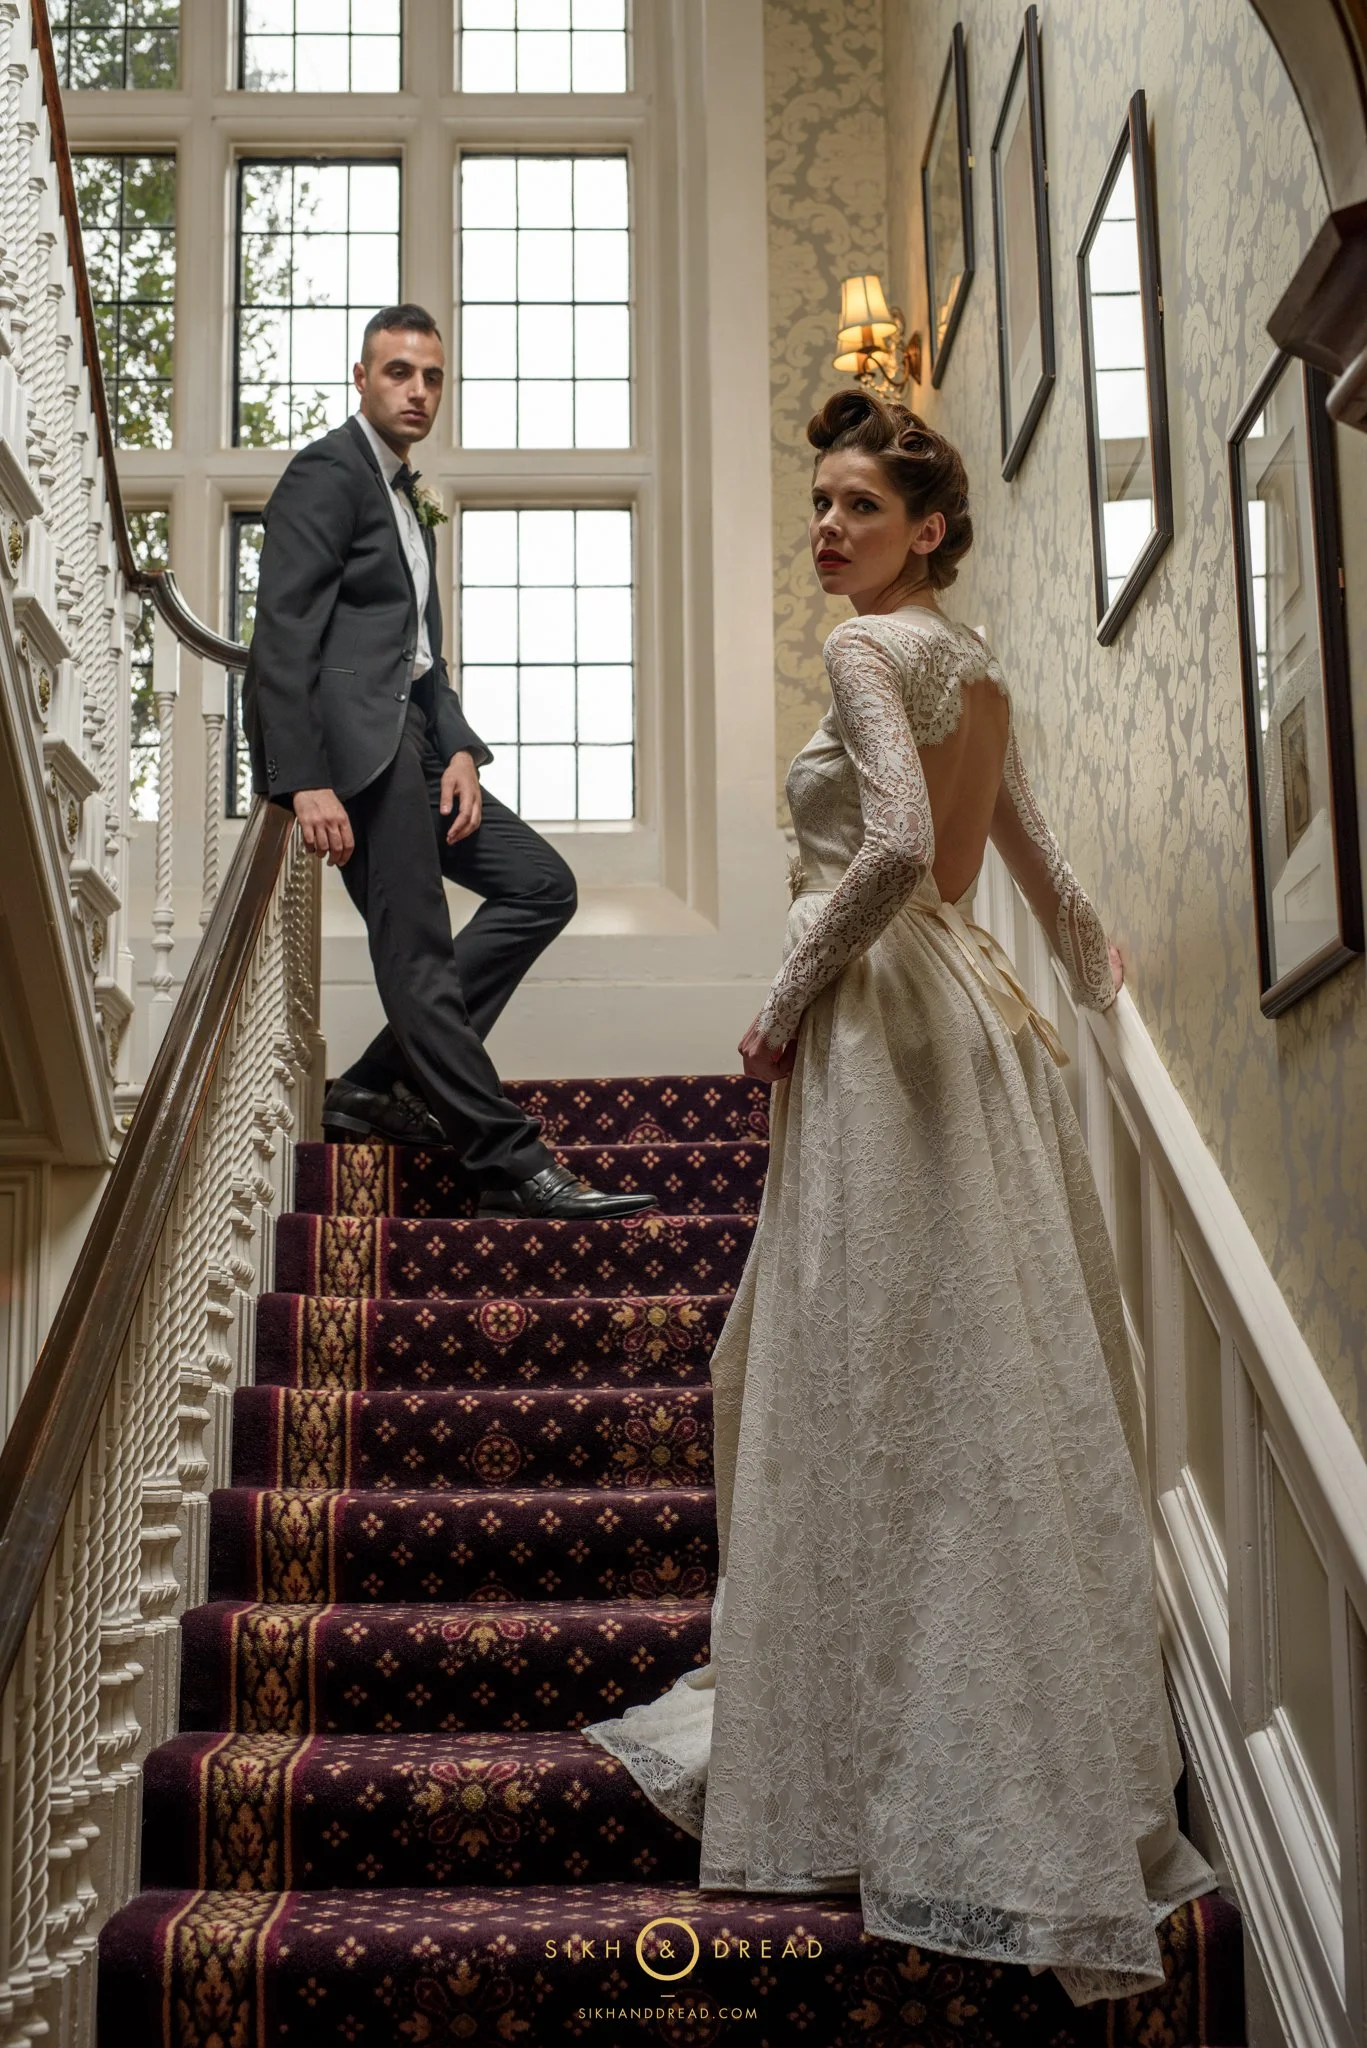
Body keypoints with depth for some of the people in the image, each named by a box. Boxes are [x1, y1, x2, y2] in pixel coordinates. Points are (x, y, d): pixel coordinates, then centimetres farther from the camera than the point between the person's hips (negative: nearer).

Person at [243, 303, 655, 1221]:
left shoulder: (409, 498, 24)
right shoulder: (327, 473, -4)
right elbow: (283, 636, -14)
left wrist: (459, 749, 5)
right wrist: (307, 782, -22)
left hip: (409, 741, 10)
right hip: (351, 740, -10)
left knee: (542, 884, 5)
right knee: (417, 954, -10)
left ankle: (382, 1085, 2)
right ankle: (511, 1163, -10)